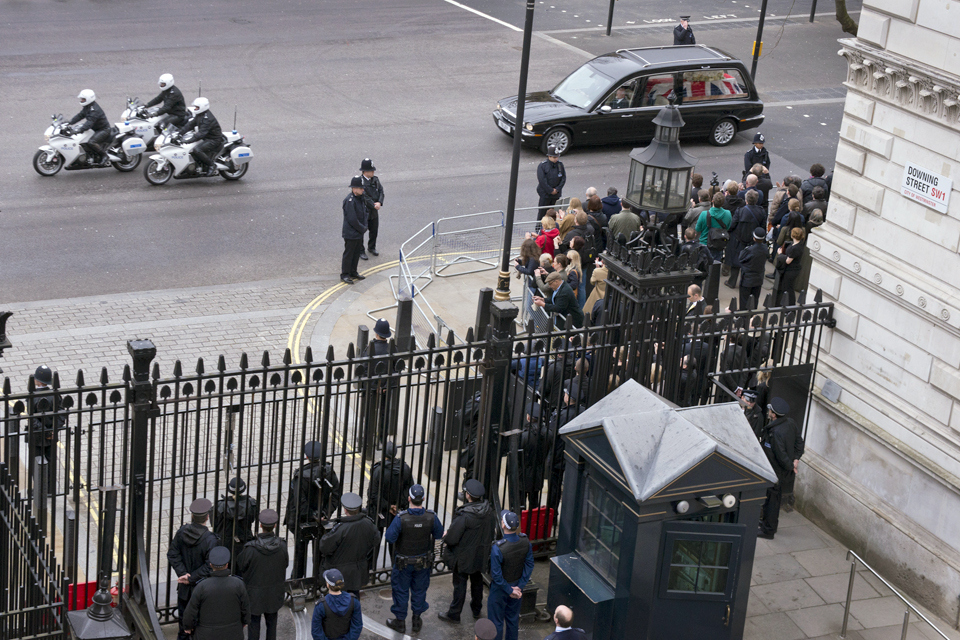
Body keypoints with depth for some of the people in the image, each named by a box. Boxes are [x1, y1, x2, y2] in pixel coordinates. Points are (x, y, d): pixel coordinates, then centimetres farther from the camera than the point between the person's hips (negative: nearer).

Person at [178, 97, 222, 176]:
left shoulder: (208, 118, -24)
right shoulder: (199, 116, 7)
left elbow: (201, 133, -32)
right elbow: (190, 125, 7)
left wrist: (190, 139, -39)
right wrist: (179, 133, -3)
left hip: (214, 140, -10)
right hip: (206, 138, 10)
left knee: (196, 150, -30)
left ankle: (212, 165, -15)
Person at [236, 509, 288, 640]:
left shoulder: (250, 549, -28)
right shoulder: (282, 546, -19)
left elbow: (240, 568, -12)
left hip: (254, 594, -3)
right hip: (274, 593, 3)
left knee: (254, 623, 16)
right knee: (272, 622, 21)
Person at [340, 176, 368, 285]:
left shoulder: (360, 198, 5)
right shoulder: (349, 201, -23)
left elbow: (364, 213, 13)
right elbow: (352, 220, -24)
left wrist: (364, 227, -1)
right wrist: (363, 228, -14)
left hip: (359, 232, 9)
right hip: (351, 234, -9)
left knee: (357, 252, 18)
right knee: (348, 254, 3)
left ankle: (353, 272, 31)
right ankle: (344, 275, 15)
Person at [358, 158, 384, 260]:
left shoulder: (375, 179, 2)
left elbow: (381, 191, -1)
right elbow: (364, 196, -23)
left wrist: (379, 202, -18)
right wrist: (373, 205, -21)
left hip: (374, 210, 7)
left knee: (374, 230, 19)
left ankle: (372, 247, 40)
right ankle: (360, 251, 18)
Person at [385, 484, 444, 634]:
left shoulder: (401, 518, -28)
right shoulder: (431, 517, -20)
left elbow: (390, 538, -23)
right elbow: (439, 535, -5)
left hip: (403, 562, -2)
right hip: (423, 561, 2)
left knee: (401, 590, 16)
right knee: (419, 589, 21)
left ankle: (400, 621, 28)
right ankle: (417, 620, 34)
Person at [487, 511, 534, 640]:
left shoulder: (497, 548, -33)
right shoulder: (525, 541, -16)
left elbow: (496, 575, -25)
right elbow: (529, 565, -6)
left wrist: (509, 590, -12)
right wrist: (520, 587, -4)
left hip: (500, 589, -5)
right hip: (516, 585, 5)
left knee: (496, 621, 14)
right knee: (513, 618, 24)